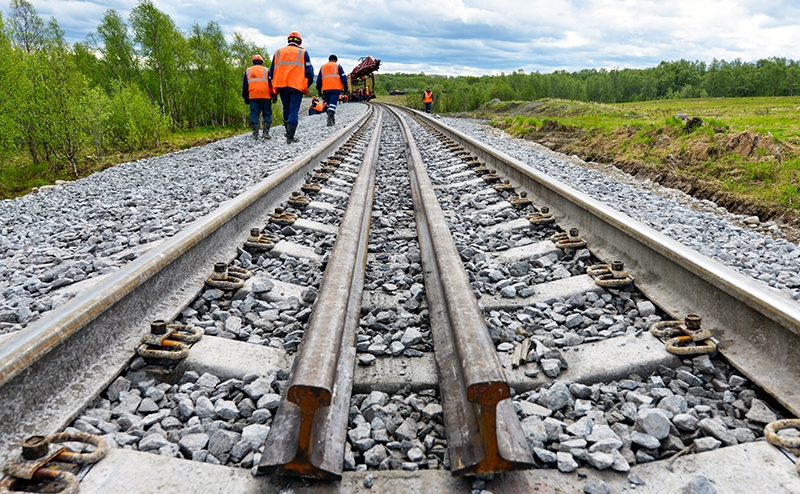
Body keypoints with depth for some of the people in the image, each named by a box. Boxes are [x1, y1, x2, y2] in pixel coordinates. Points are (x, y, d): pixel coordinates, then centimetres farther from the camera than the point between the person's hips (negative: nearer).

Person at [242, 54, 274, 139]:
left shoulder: (247, 71, 16)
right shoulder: (266, 70, 10)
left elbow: (244, 86, 16)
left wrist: (246, 98, 20)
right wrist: (274, 96, 6)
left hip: (253, 97, 1)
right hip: (265, 96, -1)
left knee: (254, 114, 2)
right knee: (267, 114, 4)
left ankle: (255, 133, -5)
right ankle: (266, 132, -8)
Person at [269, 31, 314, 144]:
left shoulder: (278, 52, 13)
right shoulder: (303, 53, 4)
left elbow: (272, 72, 13)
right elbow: (309, 72, 2)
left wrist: (273, 88, 19)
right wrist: (307, 86, 16)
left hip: (282, 87, 3)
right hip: (297, 87, -3)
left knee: (286, 110, 17)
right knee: (294, 111, -4)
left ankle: (289, 133, 23)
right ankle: (290, 137, -12)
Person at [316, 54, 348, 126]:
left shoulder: (322, 67, 18)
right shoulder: (338, 66, 7)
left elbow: (319, 80, 17)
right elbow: (343, 77, 2)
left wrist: (319, 89, 20)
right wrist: (345, 87, 10)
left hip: (325, 90, 4)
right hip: (335, 88, -4)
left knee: (329, 104, 15)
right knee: (332, 104, -11)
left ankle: (332, 120, 17)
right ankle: (329, 120, -28)